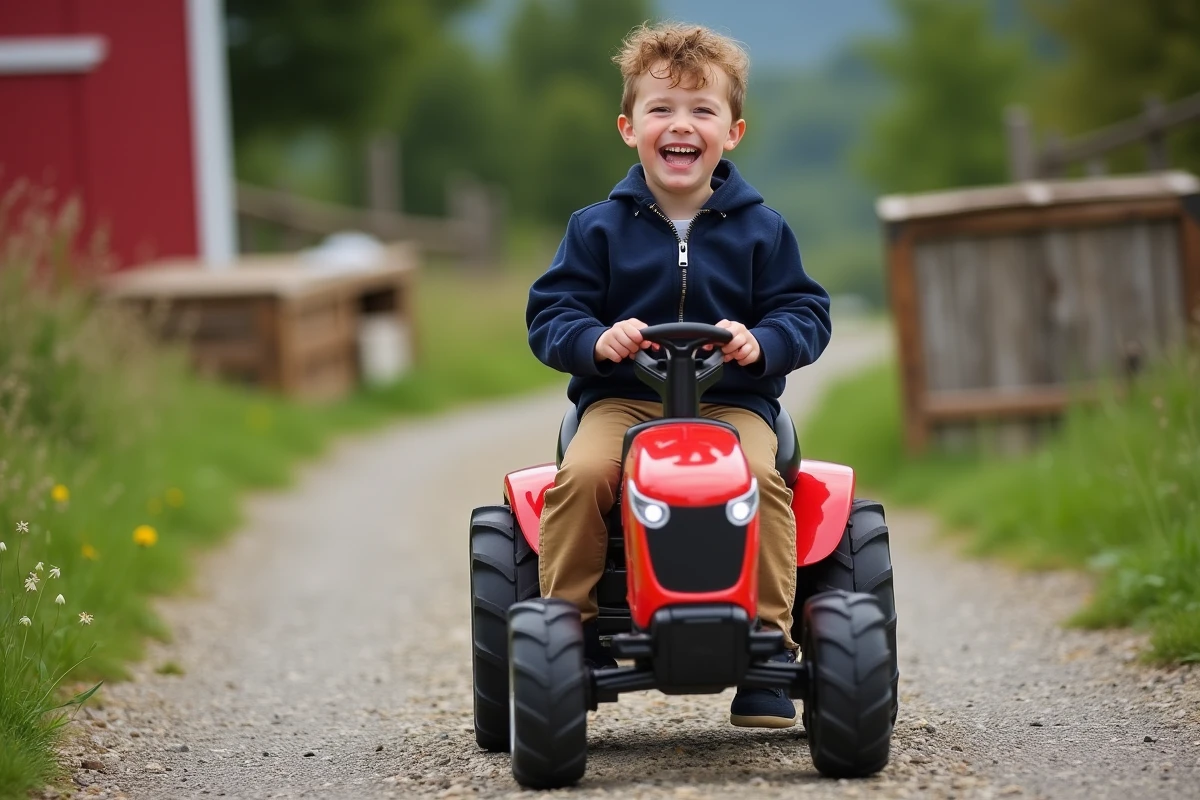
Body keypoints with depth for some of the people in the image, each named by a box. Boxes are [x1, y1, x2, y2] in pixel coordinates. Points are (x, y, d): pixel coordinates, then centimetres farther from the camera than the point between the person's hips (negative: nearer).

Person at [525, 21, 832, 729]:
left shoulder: (761, 231, 9)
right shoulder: (599, 228, 8)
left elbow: (806, 313, 6)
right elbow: (550, 314, 4)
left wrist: (762, 343, -16)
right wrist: (596, 340, -17)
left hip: (734, 399, 0)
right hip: (621, 398, 0)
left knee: (758, 477, -32)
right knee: (581, 474, -30)